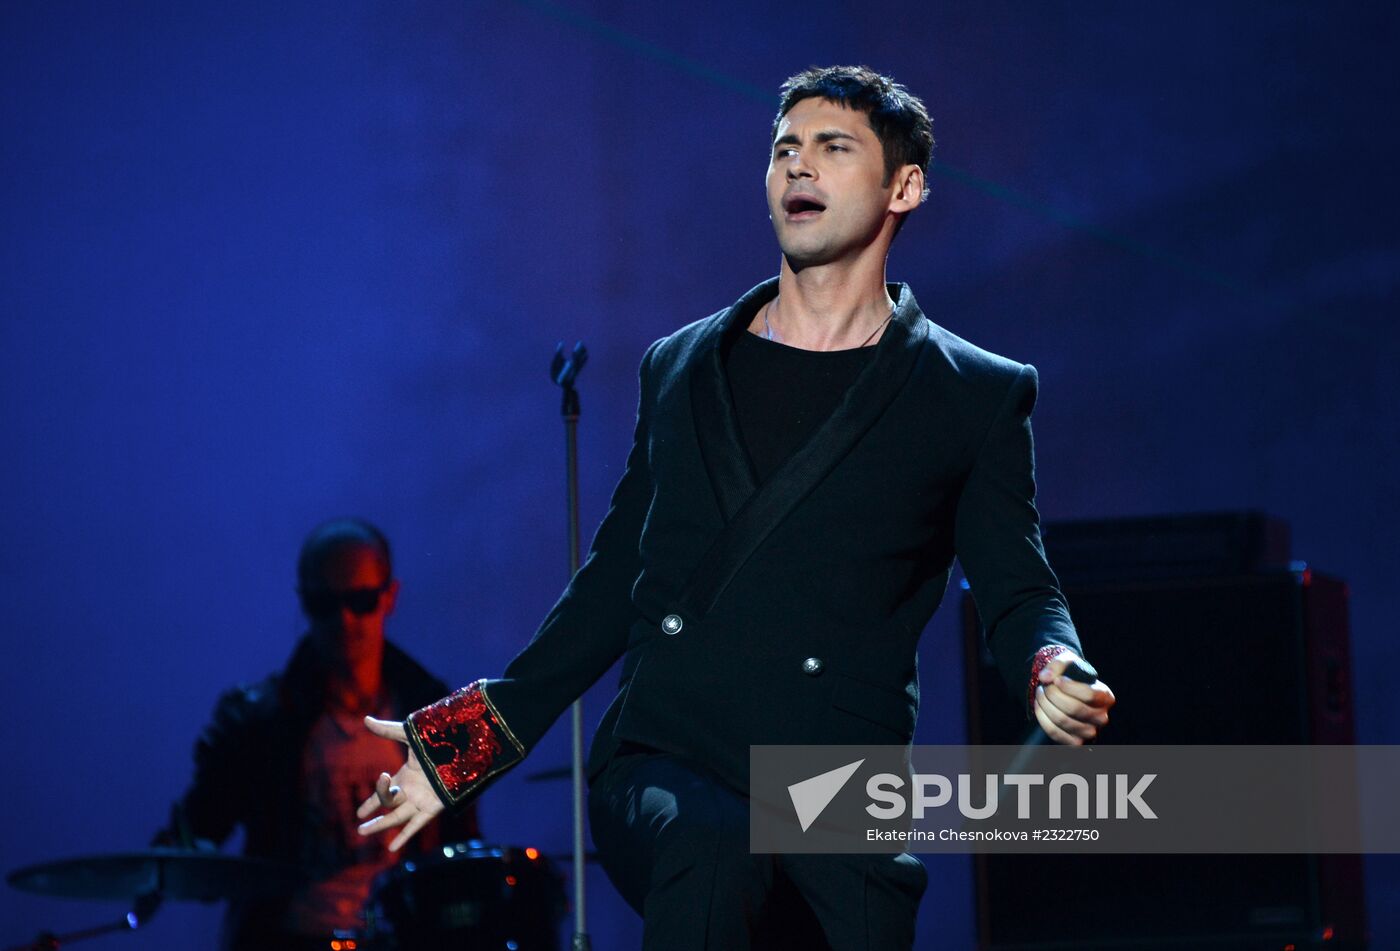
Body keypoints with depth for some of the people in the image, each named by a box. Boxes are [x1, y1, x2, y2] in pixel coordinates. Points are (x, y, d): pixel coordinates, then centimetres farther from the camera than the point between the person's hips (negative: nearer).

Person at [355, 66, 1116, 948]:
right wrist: (473, 739, 17)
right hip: (662, 767, 0)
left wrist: (1054, 674, -19)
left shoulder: (975, 396, 8)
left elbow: (1019, 593, 5)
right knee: (715, 846, -33)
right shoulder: (679, 369, 17)